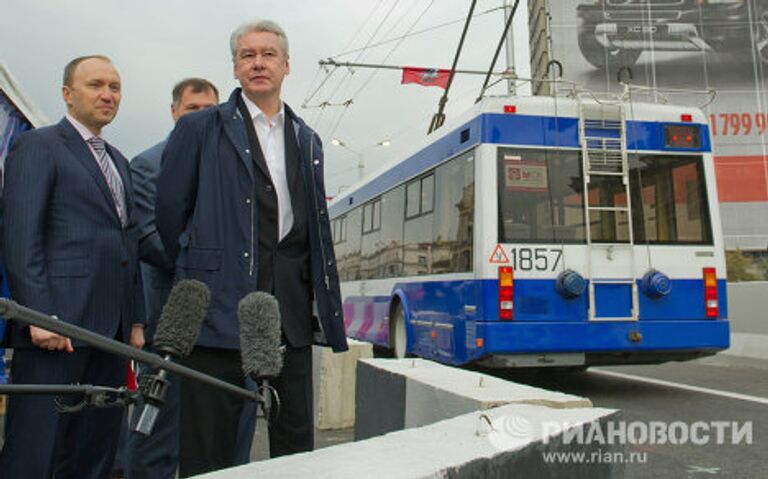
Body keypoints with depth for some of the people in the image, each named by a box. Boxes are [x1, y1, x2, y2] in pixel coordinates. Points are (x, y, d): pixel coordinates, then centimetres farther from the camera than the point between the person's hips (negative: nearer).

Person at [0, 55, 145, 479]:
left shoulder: (118, 162, 22)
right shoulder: (38, 145, 0)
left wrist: (136, 319, 16)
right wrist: (38, 316, -18)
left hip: (110, 329, 7)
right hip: (56, 326, -7)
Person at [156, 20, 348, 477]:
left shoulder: (308, 140, 16)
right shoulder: (199, 129, 3)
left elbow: (318, 226, 15)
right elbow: (170, 213, 3)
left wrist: (326, 306, 10)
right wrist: (200, 273, 8)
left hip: (291, 311, 4)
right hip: (222, 306, -4)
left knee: (296, 439, 10)